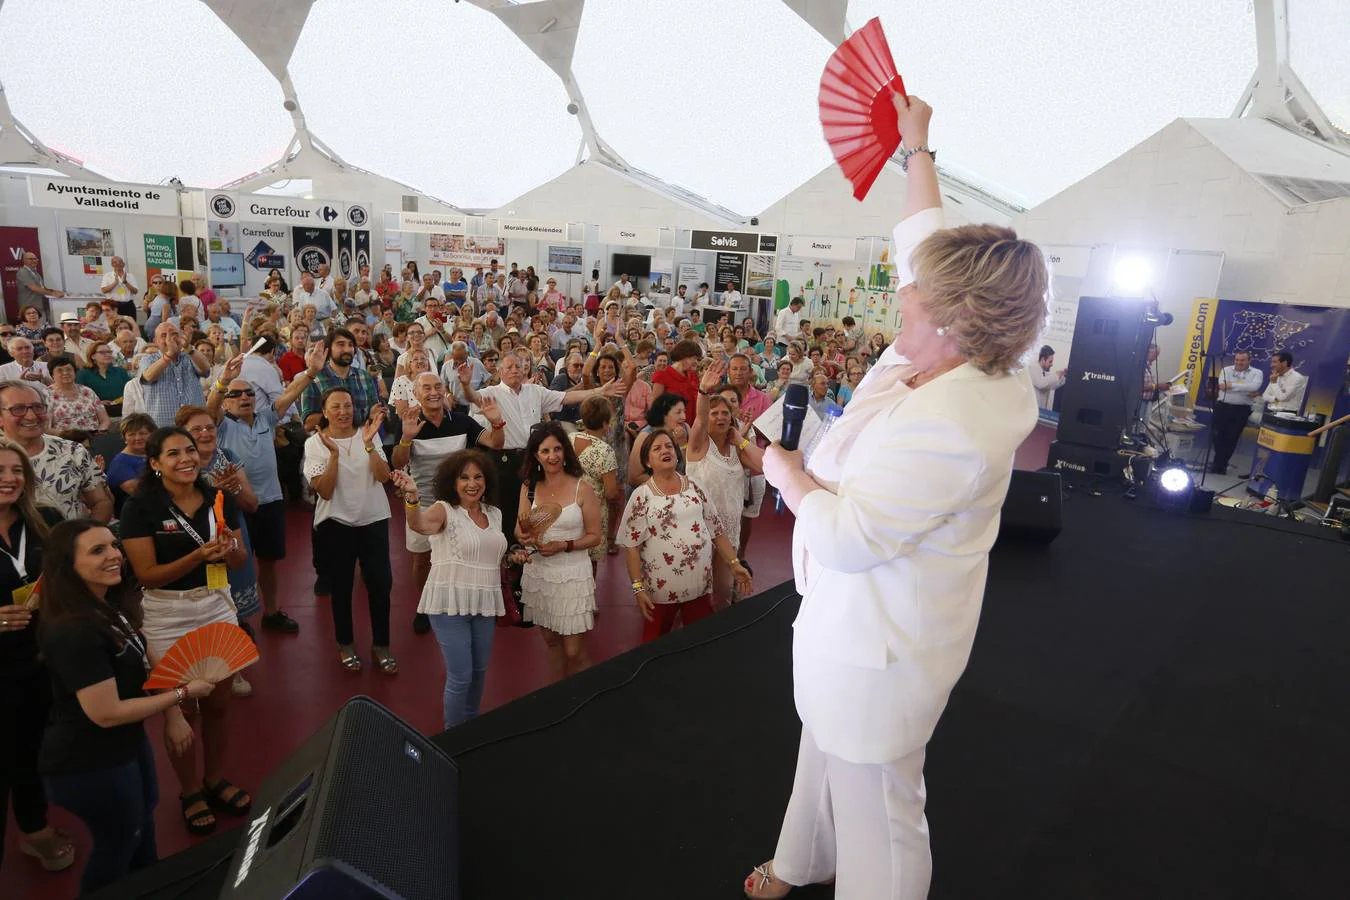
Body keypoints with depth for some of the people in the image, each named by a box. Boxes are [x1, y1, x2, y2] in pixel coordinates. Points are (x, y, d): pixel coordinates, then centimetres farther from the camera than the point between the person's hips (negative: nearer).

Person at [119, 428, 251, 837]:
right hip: (167, 619, -3)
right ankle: (190, 792, 29)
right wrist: (199, 556, -28)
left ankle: (216, 780, 35)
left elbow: (240, 560, 6)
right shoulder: (140, 507, -12)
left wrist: (229, 549, -17)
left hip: (217, 607, 4)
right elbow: (147, 574, -15)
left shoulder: (219, 499, -1)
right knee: (180, 707, 9)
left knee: (219, 701, 14)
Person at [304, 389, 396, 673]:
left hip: (373, 519, 1)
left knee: (381, 582, -1)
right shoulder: (315, 443, -4)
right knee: (341, 586, 9)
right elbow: (324, 491, -13)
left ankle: (381, 645, 15)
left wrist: (369, 444, -22)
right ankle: (345, 645, 28)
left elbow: (384, 476, -10)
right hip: (336, 522, -1)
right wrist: (333, 453, -24)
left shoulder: (368, 435, 0)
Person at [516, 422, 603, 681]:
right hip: (538, 572, 4)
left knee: (574, 651, -2)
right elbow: (519, 533, 2)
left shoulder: (582, 488, -10)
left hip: (572, 574, -4)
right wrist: (525, 534, -20)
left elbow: (594, 536, -7)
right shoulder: (529, 487, 1)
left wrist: (564, 546, -20)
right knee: (551, 641, 18)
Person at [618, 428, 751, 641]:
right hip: (661, 587, -3)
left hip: (700, 583, 3)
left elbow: (716, 530, 9)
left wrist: (734, 563, 1)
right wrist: (638, 587, -14)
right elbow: (631, 546, -8)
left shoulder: (693, 487, 4)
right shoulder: (642, 495, -7)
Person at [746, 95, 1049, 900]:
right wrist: (918, 148, 21)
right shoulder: (949, 365, -3)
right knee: (827, 756, 30)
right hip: (855, 622, 11)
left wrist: (787, 473, -14)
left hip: (879, 648, -11)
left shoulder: (945, 426, -32)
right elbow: (925, 243, 11)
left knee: (879, 806, 10)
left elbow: (845, 538, -32)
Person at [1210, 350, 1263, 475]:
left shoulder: (1256, 373, 3)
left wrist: (1232, 385, -19)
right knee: (1219, 436, 4)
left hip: (1241, 410, -1)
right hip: (1222, 407, 1)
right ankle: (1219, 463, 18)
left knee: (1232, 438, 3)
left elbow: (1254, 387, -18)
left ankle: (1221, 465, 13)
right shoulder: (1226, 370, 5)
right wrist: (1246, 390, -16)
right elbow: (1222, 386, -13)